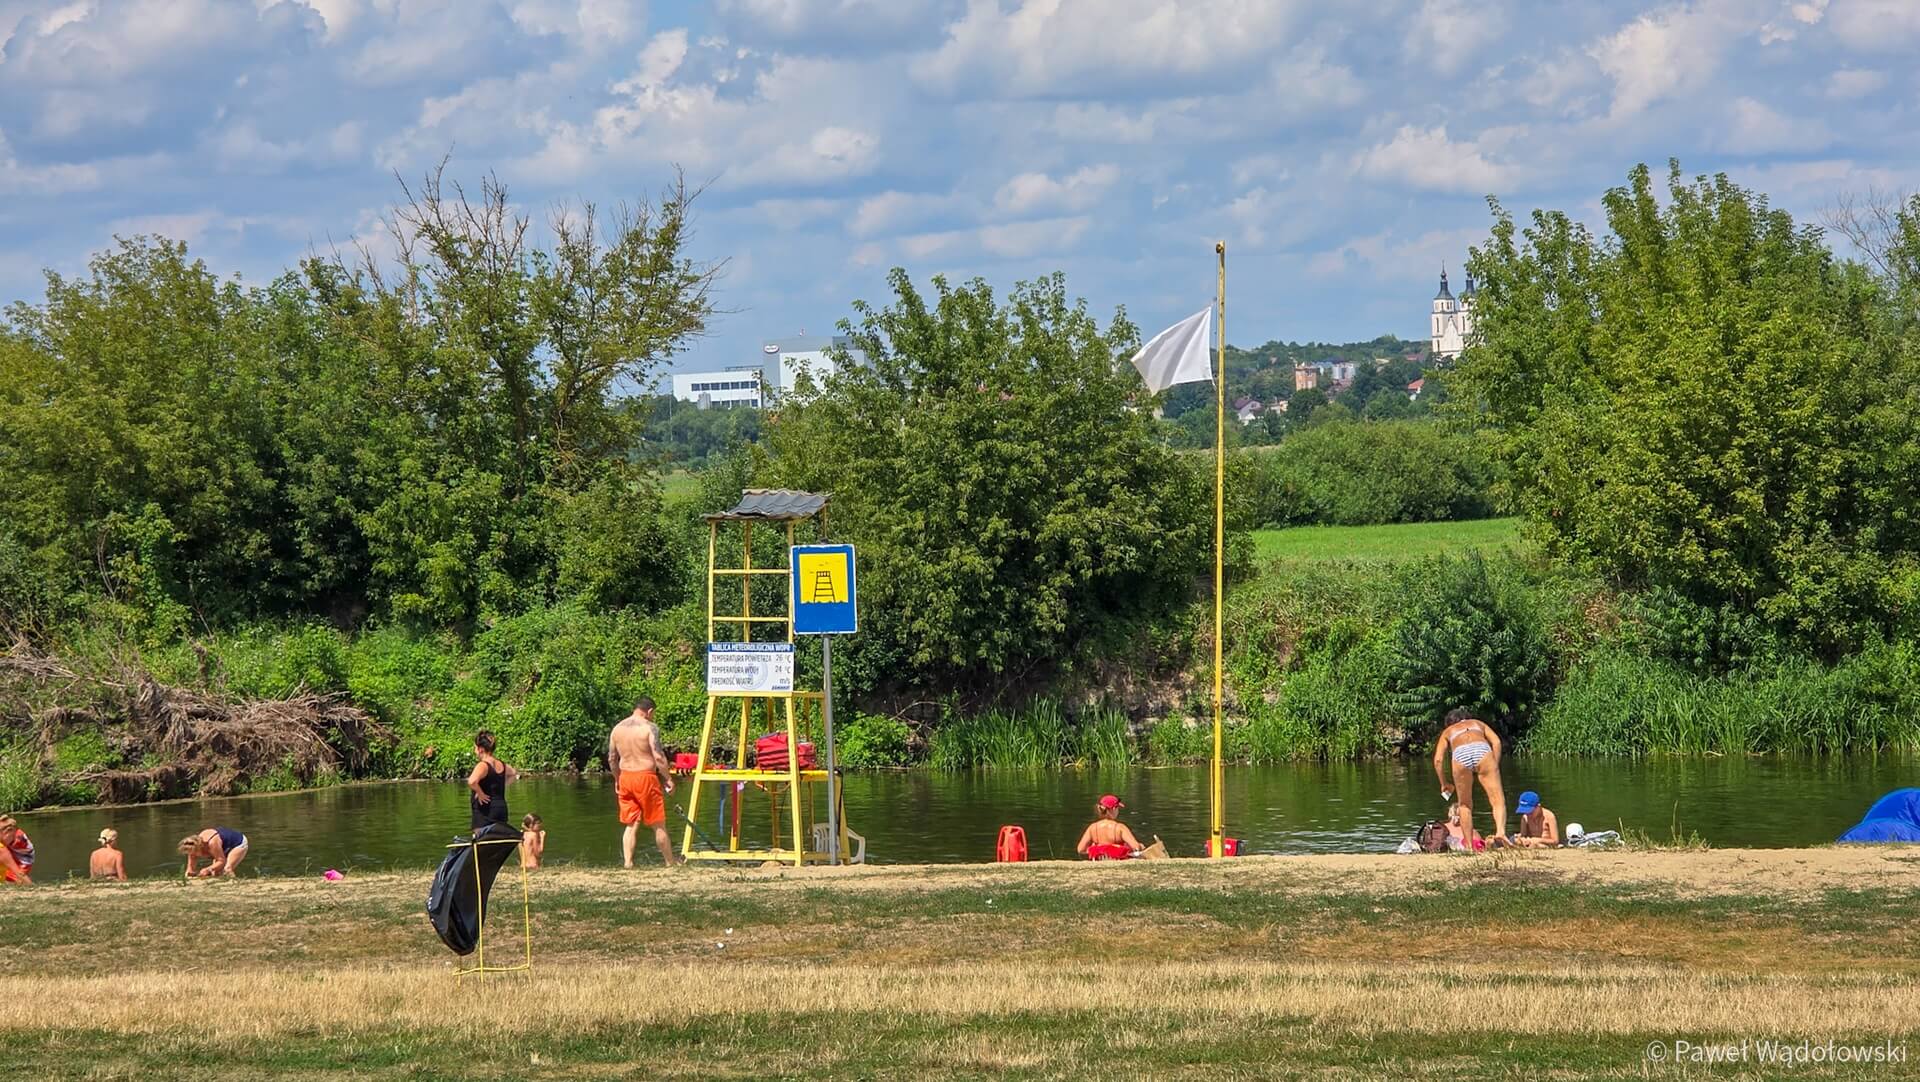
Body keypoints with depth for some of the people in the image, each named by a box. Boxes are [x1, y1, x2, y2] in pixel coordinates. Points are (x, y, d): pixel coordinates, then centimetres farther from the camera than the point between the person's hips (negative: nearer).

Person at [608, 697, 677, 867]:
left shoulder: (617, 728, 7)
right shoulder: (649, 727, -11)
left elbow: (611, 759, 13)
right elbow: (658, 756, -16)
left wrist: (617, 780, 25)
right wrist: (668, 778, -7)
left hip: (625, 777, 5)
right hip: (646, 777, -5)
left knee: (631, 825, 11)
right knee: (658, 825, 6)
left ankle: (628, 863, 2)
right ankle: (670, 862, 15)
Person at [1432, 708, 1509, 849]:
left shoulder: (1447, 731, 36)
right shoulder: (1478, 723, 38)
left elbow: (1438, 759, 22)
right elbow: (1496, 742, 19)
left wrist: (1444, 783, 31)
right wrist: (1495, 767, 21)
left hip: (1460, 755, 1)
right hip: (1482, 751, -1)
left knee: (1465, 805, 19)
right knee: (1498, 800, -6)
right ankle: (1500, 831, -33)